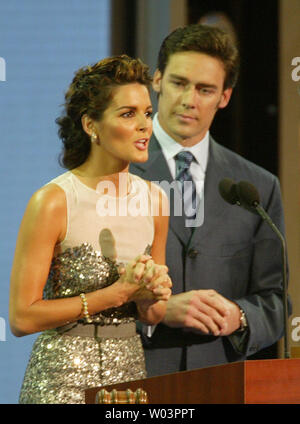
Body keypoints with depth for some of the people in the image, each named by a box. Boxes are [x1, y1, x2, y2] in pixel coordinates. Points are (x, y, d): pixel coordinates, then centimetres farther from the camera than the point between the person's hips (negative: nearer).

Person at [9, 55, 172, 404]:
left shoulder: (153, 200, 5)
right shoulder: (52, 202, -13)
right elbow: (22, 318, -15)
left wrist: (151, 295, -9)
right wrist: (117, 293, -17)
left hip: (130, 371, 5)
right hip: (63, 378, -5)